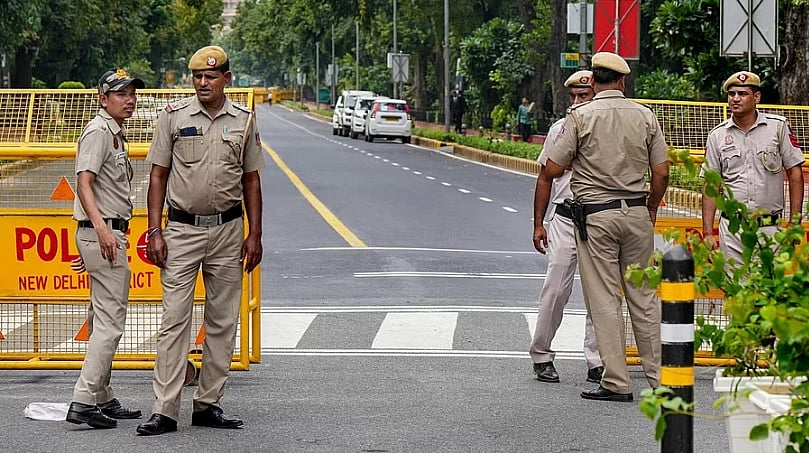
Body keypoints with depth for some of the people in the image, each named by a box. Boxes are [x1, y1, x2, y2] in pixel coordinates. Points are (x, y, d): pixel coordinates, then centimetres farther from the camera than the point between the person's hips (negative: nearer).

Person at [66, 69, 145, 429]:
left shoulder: (114, 133, 19)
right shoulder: (99, 131, -12)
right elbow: (84, 183, -24)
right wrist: (102, 228, -37)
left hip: (106, 234, 11)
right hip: (103, 233, -11)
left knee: (103, 321, 15)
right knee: (110, 322, -13)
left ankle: (103, 399, 22)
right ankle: (84, 401, -16)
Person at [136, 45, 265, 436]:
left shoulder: (244, 120, 6)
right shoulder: (174, 116, 0)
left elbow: (251, 180, 10)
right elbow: (158, 175, 2)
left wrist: (254, 234, 4)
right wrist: (154, 231, -5)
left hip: (228, 229, 3)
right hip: (182, 229, -2)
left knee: (223, 321, 6)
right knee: (174, 319, -7)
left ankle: (208, 404, 14)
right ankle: (164, 410, -8)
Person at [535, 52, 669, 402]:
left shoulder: (580, 116, -6)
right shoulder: (645, 116, 3)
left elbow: (551, 171, -8)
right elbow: (662, 173, 3)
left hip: (595, 215, -3)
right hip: (637, 213, 3)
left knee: (604, 300, 0)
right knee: (644, 296, 11)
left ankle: (617, 382, 0)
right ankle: (658, 377, 14)